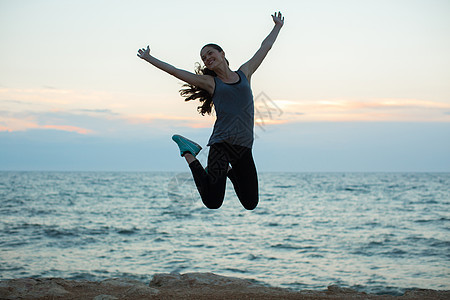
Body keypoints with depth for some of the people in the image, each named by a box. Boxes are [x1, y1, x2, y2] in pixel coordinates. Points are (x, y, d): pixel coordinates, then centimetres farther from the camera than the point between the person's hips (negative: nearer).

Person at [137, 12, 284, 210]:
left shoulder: (244, 73, 16)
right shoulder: (209, 82, 9)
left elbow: (264, 48, 26)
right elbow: (176, 71, 11)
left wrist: (277, 26, 35)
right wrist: (150, 59, 13)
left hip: (244, 148, 3)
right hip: (221, 143, -3)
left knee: (251, 204, 5)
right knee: (212, 203, -11)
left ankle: (228, 170, 30)